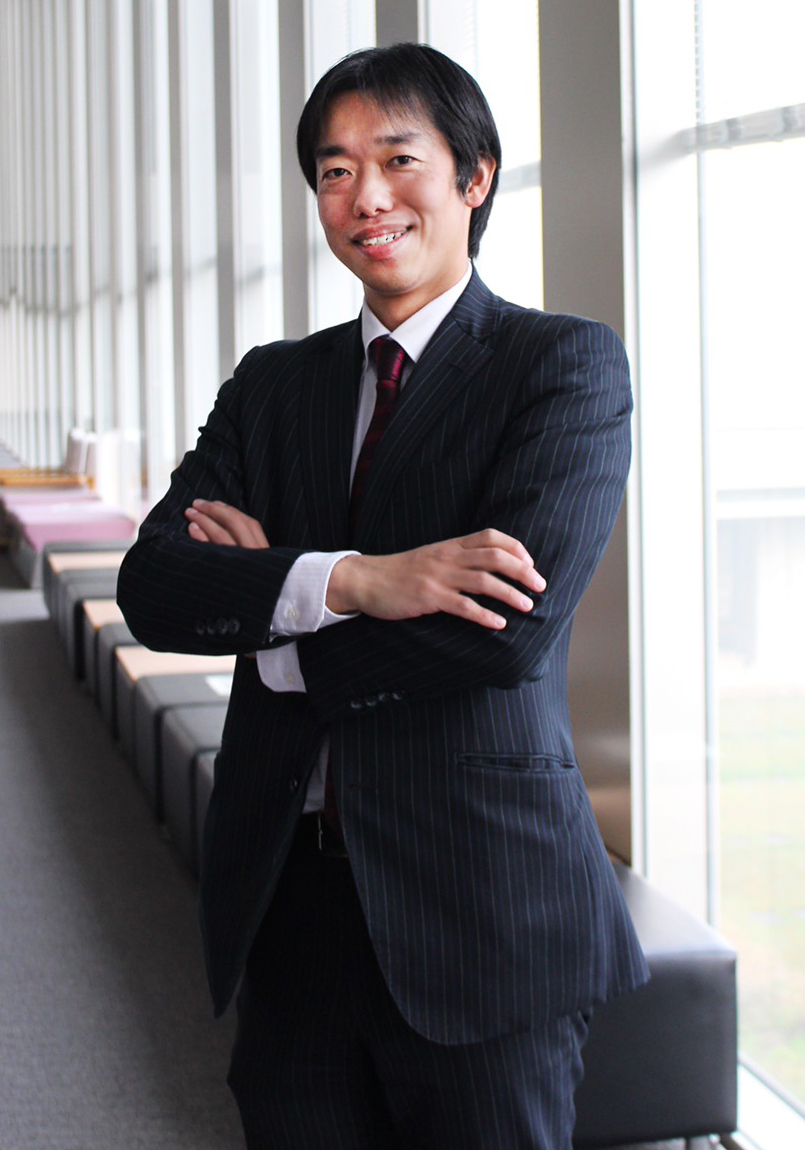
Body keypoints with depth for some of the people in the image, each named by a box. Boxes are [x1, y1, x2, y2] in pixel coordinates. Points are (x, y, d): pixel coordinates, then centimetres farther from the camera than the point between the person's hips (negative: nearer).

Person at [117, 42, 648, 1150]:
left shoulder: (569, 363, -4)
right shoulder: (272, 383, 11)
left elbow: (512, 630, -17)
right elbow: (153, 586, -3)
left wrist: (266, 626, -7)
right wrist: (347, 581, -20)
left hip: (479, 906, -4)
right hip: (289, 904, 4)